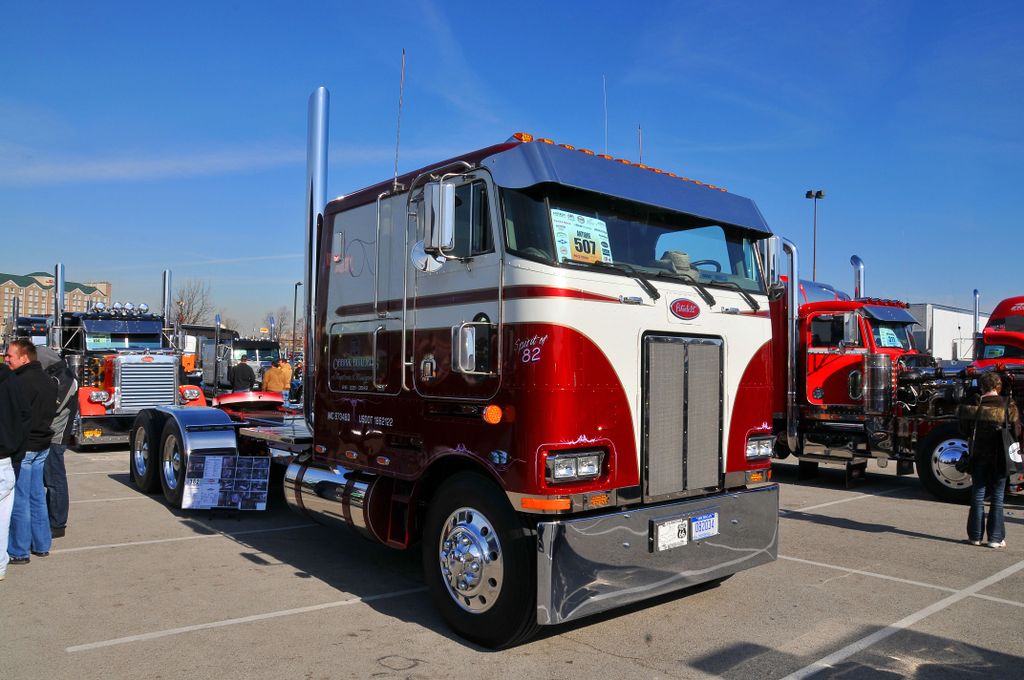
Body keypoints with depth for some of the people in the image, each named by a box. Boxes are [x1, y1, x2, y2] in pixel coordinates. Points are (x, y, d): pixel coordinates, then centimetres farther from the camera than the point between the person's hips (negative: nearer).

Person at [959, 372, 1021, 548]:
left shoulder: (974, 405, -3)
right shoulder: (1008, 405, -7)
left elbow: (965, 430, 4)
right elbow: (1016, 431, -5)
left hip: (979, 456, 1)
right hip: (1000, 456, -1)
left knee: (978, 496, 9)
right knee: (997, 498, 7)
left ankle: (976, 536, 12)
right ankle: (996, 538, 8)